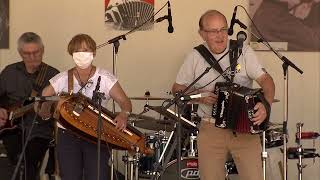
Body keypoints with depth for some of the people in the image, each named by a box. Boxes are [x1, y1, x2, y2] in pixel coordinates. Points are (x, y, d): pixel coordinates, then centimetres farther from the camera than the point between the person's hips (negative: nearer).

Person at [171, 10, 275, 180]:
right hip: (211, 130, 1)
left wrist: (266, 104, -24)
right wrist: (198, 95, -9)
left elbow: (266, 79, -6)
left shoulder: (243, 51, -3)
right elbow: (177, 88, 10)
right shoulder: (195, 57, 1)